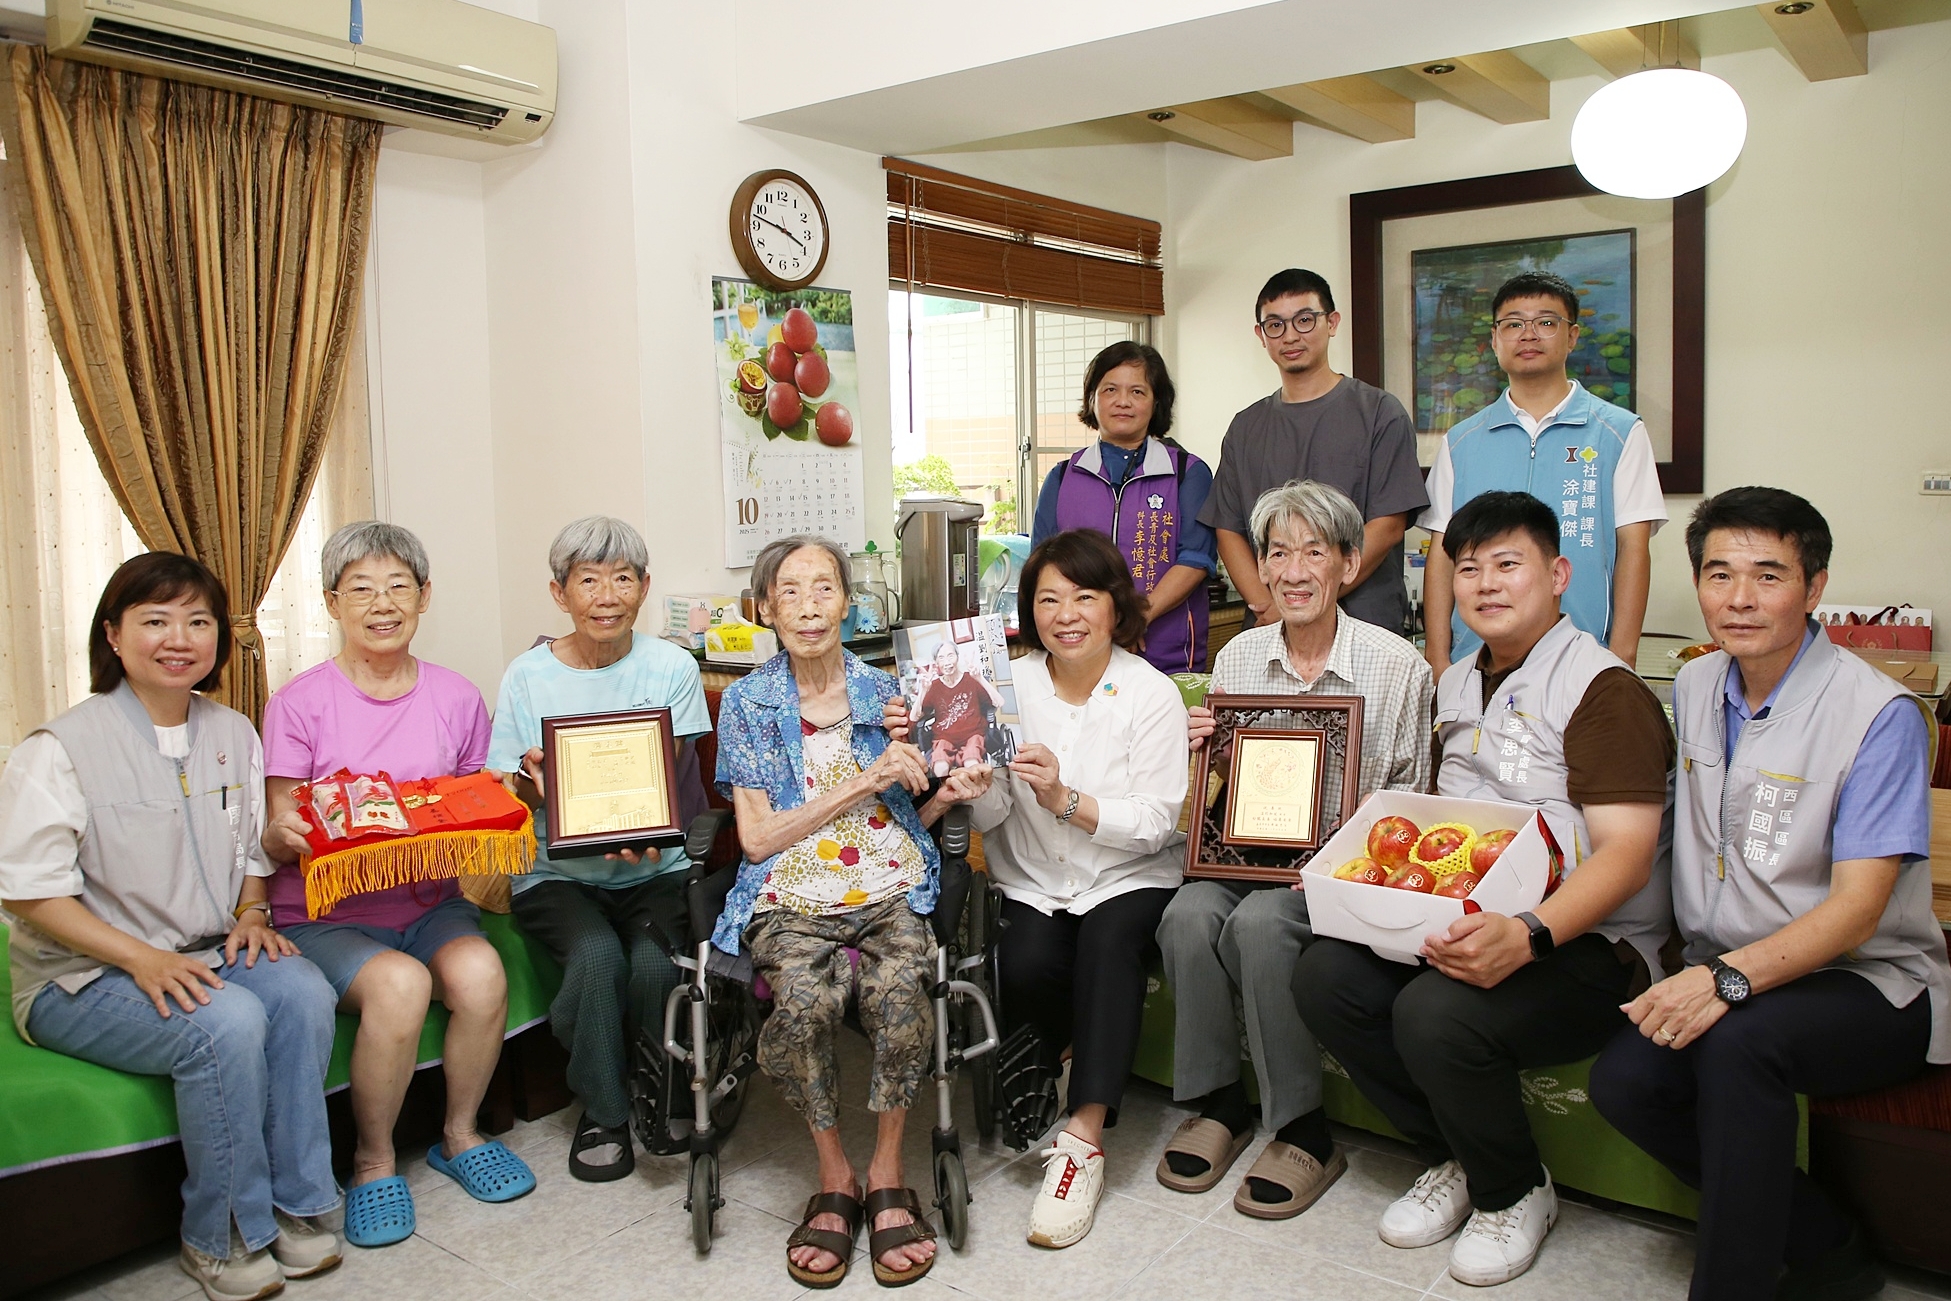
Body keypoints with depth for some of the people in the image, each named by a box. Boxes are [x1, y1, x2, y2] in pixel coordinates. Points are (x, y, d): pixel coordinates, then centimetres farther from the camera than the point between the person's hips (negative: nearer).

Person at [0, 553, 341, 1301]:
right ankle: (220, 1238, -11)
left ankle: (296, 1206, -11)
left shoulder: (233, 735, 7)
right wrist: (141, 958, -22)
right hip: (82, 979, -5)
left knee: (304, 991, -25)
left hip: (206, 956, 5)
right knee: (227, 1023, -31)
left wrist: (251, 915, -4)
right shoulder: (61, 749, -11)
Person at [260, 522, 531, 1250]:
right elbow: (276, 842, -4)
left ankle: (459, 1134, 0)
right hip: (326, 915, -3)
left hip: (429, 902, 3)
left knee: (479, 970, -27)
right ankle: (372, 1162, -6)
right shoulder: (298, 704, -4)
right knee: (400, 982, -31)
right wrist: (284, 833, -27)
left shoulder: (457, 698, 6)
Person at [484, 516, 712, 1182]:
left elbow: (669, 779, -3)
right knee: (597, 955, -28)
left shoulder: (672, 668, 0)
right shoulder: (527, 676, 0)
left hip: (654, 870, 0)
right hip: (556, 874, 0)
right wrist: (532, 784, -23)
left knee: (653, 961, -27)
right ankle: (602, 1112, -2)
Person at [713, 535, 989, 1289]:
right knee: (804, 1001, -33)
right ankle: (834, 1177, -9)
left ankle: (887, 1173, -10)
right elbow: (757, 837, -1)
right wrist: (863, 783, -9)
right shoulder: (747, 704, 7)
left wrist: (944, 796, -4)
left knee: (898, 991, -32)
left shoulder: (885, 693, 11)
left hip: (889, 893, 1)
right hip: (791, 901, -1)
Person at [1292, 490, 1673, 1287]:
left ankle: (1515, 1195, 1)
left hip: (1589, 945, -7)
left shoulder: (1602, 688, -9)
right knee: (1324, 975, -18)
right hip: (1469, 928, 7)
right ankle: (1448, 1160, 7)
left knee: (1435, 1014, -33)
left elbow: (1626, 851, -18)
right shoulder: (1456, 687, 17)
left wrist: (1527, 936, -34)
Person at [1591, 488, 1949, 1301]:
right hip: (1725, 977, 6)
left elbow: (1858, 907, -19)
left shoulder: (1879, 714, -13)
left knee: (1739, 1042, -36)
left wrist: (1730, 978, -33)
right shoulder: (1694, 689, 7)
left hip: (1866, 986, -5)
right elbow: (1660, 829, 17)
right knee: (1623, 1081, -21)